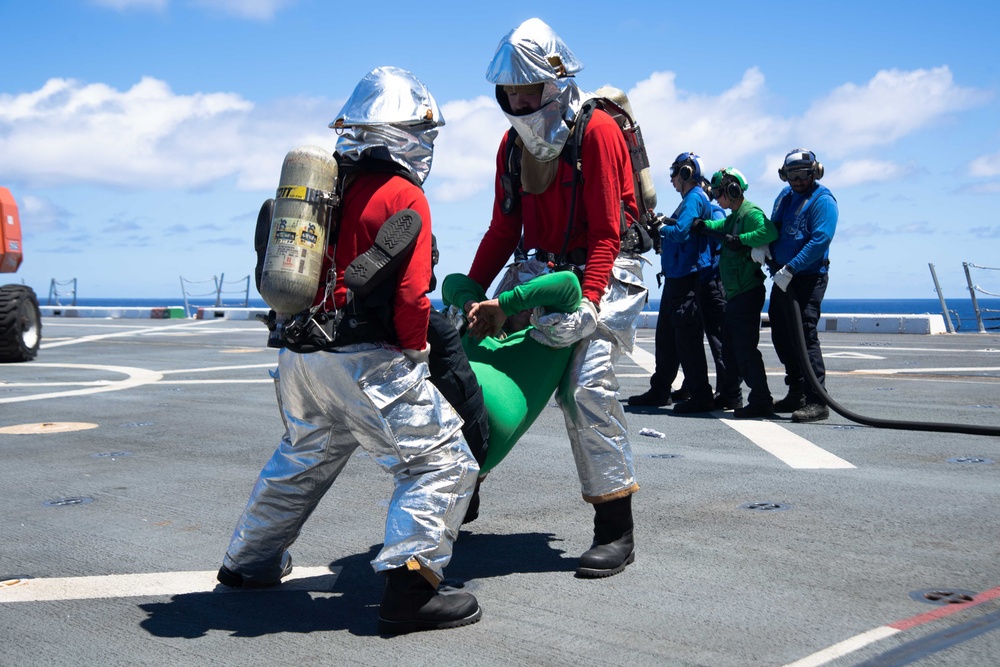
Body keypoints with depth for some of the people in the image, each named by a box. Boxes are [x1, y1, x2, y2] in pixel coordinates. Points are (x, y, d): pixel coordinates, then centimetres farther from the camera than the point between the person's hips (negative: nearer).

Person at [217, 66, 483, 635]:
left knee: (303, 459, 29)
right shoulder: (403, 198, -9)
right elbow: (410, 296, -14)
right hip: (366, 362, -8)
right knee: (442, 462, -1)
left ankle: (250, 562, 40)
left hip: (299, 357, 8)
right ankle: (410, 586, -10)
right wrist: (416, 353, 3)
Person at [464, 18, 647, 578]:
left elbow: (606, 233, -19)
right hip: (541, 268, 7)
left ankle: (617, 530, -10)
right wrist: (470, 293, -1)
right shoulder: (514, 143, 8)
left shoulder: (597, 131, -14)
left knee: (588, 387, -21)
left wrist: (587, 305, -29)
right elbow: (504, 230, 9)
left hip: (604, 269, -7)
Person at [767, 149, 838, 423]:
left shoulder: (822, 200, -9)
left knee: (804, 335, -13)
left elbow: (820, 240, -19)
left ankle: (817, 401, -10)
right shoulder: (785, 195, 15)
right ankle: (797, 394, 24)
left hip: (807, 278, -8)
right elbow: (772, 226, 22)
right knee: (781, 335, 12)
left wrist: (790, 269, -23)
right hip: (782, 277, 8)